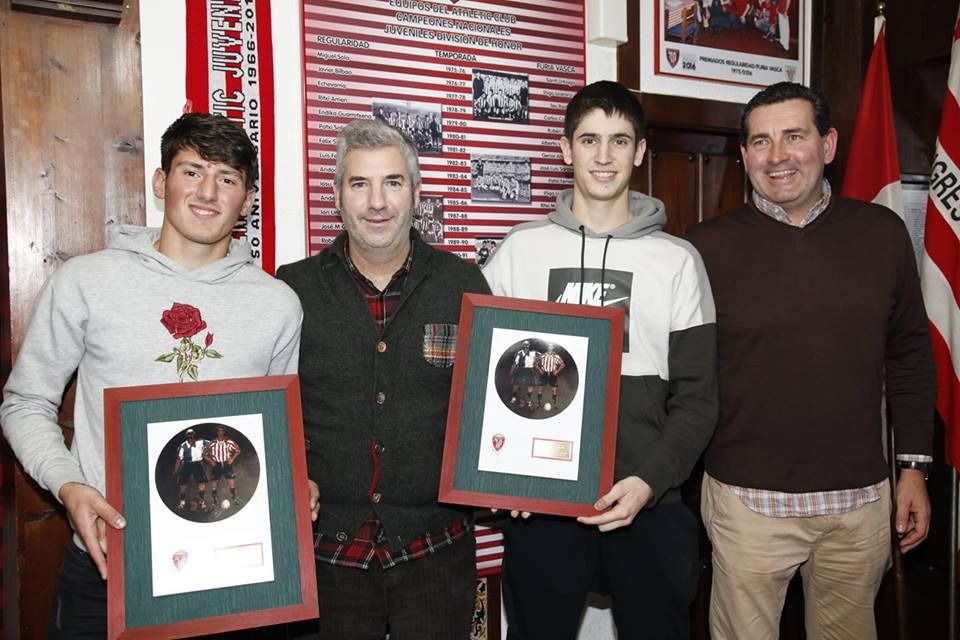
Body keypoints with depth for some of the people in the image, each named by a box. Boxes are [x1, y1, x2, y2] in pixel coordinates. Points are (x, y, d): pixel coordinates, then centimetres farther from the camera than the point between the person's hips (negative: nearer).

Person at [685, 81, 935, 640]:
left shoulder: (883, 233, 2)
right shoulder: (707, 246, -6)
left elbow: (909, 356, 9)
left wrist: (915, 467, 8)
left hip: (860, 499, 3)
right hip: (748, 500, -2)